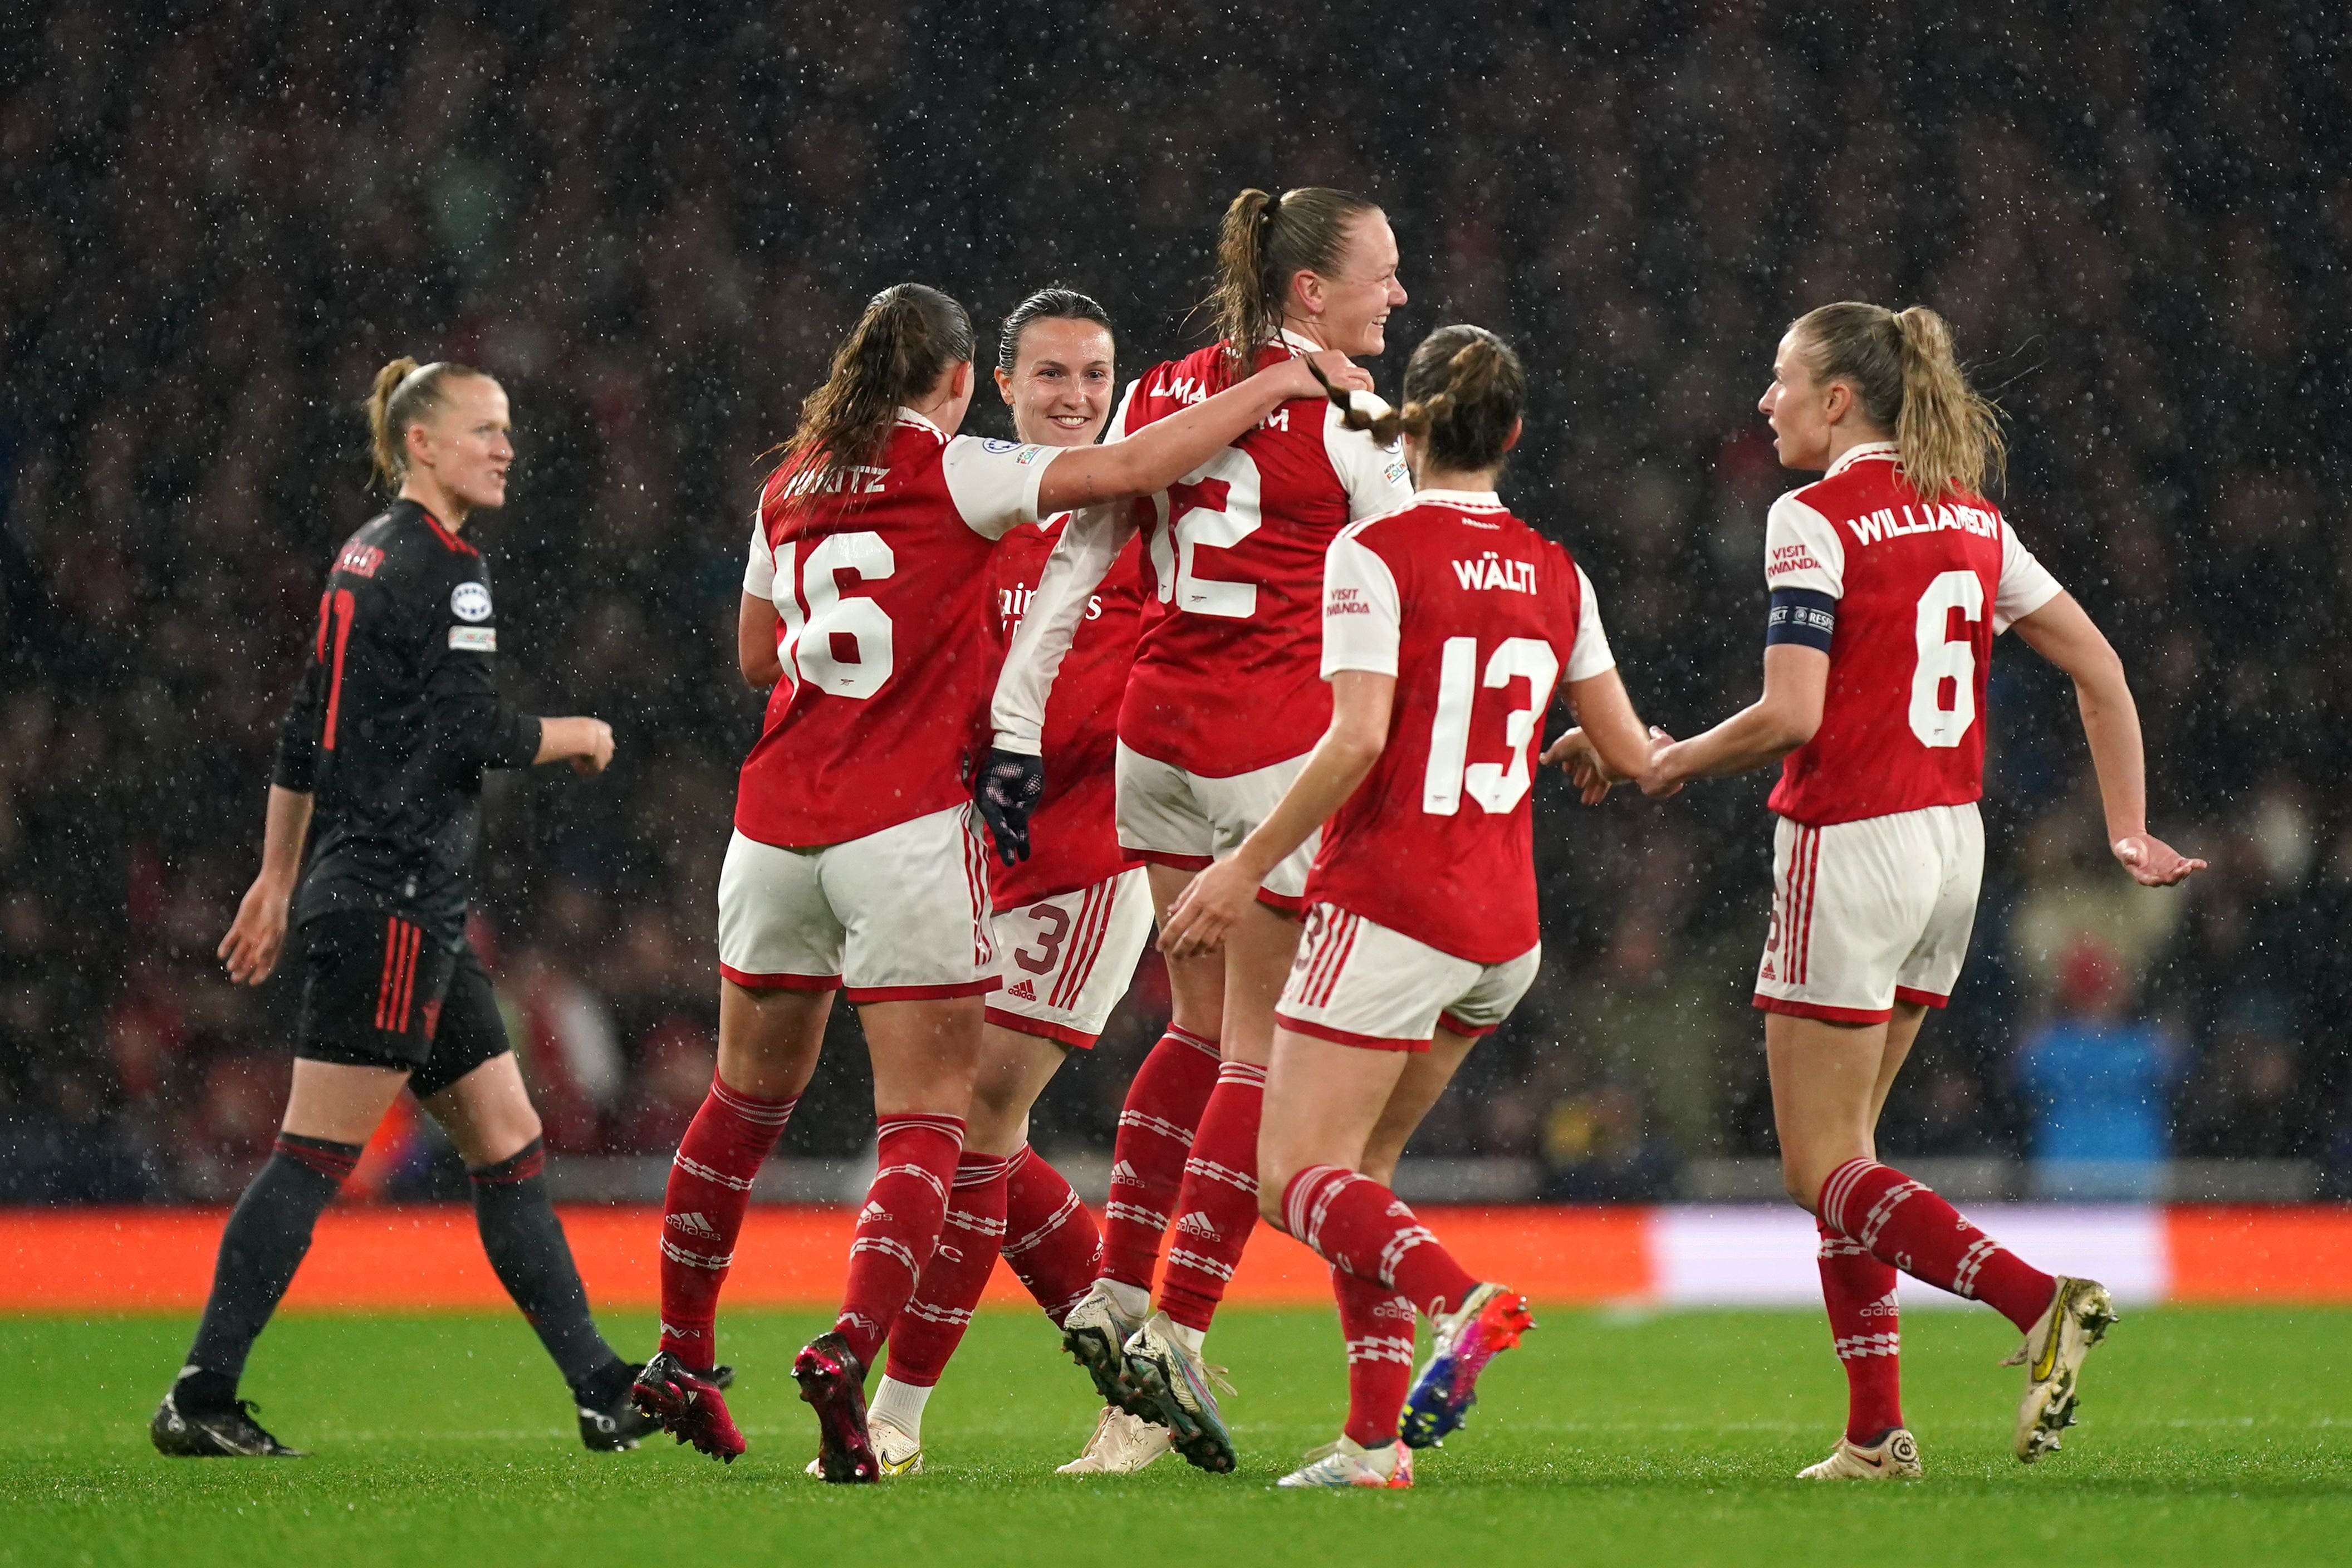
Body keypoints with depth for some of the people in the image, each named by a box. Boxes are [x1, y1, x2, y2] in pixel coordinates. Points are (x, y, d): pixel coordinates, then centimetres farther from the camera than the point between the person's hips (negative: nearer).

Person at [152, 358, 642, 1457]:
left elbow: (303, 735, 21)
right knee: (317, 1156, -10)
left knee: (508, 1145, 10)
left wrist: (278, 881, 25)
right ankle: (199, 1398, -10)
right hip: (394, 899, -10)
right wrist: (576, 737, 0)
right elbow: (471, 731, -18)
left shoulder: (367, 554, 17)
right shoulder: (440, 565, -11)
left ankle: (601, 1388, 11)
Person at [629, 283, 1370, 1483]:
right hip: (906, 826, -6)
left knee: (747, 1099, 20)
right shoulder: (950, 471, -5)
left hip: (775, 823, 6)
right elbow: (1131, 468, -13)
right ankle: (847, 1351, -22)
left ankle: (678, 1362, 25)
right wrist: (1281, 382, -5)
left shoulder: (793, 484, 12)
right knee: (926, 1121, -2)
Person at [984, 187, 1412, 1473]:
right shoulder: (1344, 422, -8)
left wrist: (1015, 733, 6)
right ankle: (1178, 1326, -5)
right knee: (1261, 1049, 0)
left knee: (1202, 1026, 18)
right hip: (1281, 749, -6)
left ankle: (1116, 1289, 13)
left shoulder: (1163, 394, 9)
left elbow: (1075, 566, 6)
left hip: (1157, 737, 6)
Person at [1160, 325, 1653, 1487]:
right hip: (1505, 922, 7)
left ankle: (1458, 1299, -31)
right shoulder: (1555, 576, 9)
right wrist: (1654, 749, 38)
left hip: (1390, 903, -6)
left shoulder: (1376, 553, -9)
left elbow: (1357, 739, -19)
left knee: (1295, 1179, -5)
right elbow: (1631, 756, 15)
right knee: (1358, 1169, 16)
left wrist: (1247, 867, -12)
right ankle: (1375, 1439, 6)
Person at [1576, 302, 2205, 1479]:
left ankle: (2040, 1302, -21)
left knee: (1823, 1169, -2)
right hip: (1952, 849, 8)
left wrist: (1674, 762, -2)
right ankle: (1876, 1430, 9)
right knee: (1841, 1150, 16)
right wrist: (2129, 831, 13)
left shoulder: (1814, 520, -12)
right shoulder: (1970, 519, 11)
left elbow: (1791, 717, -19)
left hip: (1851, 849, -8)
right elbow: (2098, 667, 11)